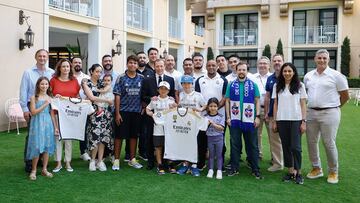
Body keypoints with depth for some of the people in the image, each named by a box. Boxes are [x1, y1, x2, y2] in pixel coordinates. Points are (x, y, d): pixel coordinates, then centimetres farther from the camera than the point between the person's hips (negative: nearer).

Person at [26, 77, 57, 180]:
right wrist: (45, 104, -15)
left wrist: (55, 127, 7)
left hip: (48, 123, 3)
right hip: (37, 124, -3)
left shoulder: (50, 98, 8)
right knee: (37, 147, -3)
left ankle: (44, 169, 17)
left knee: (47, 146, 5)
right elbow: (33, 112, -10)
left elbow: (52, 114, 10)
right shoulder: (34, 98, -1)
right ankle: (33, 170, 11)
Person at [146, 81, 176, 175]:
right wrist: (152, 114, -7)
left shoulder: (171, 100, 6)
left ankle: (171, 165, 16)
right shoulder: (154, 100, 5)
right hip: (158, 126, 0)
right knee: (158, 146, 4)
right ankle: (160, 165, 13)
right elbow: (148, 109, 12)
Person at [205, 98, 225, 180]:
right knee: (211, 155, 11)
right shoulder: (206, 117, 0)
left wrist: (213, 123, -20)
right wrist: (207, 124, -19)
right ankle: (211, 170, 18)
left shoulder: (221, 116, -4)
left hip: (219, 138, -1)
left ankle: (219, 170, 11)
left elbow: (221, 128, -13)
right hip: (210, 138, 1)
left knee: (219, 155, 5)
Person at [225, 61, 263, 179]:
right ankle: (234, 168, 17)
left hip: (250, 120, -1)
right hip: (235, 120, 1)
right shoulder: (231, 85, 7)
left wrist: (257, 116, -3)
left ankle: (255, 169, 12)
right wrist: (228, 117, 0)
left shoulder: (253, 85, 6)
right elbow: (227, 101, 7)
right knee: (234, 144, 7)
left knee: (252, 145, 4)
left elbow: (257, 101, 5)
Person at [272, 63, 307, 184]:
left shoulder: (300, 86, 3)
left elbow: (303, 104, 2)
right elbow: (275, 104, 9)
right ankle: (290, 171, 16)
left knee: (295, 147, -6)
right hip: (282, 120, 2)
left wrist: (303, 121, -4)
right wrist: (274, 121, 5)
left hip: (296, 120, -2)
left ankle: (298, 172, 7)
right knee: (286, 146, 5)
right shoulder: (277, 86, 9)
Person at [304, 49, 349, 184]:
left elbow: (345, 95, 1)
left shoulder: (336, 75, -5)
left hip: (329, 113, -5)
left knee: (329, 143, -1)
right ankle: (316, 169, 25)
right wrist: (311, 105, 13)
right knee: (311, 142, 10)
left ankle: (333, 172, 16)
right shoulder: (308, 76, 9)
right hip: (311, 113, 5)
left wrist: (334, 106, 9)